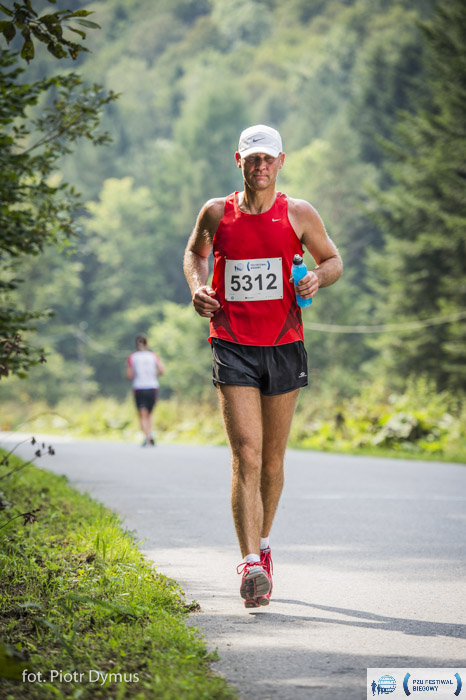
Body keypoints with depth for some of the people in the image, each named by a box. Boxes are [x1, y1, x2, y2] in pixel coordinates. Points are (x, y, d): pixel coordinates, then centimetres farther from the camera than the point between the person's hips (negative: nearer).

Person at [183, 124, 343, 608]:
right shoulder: (217, 213, 3)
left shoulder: (299, 214, 2)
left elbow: (333, 261, 14)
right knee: (246, 457, -15)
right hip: (232, 348, -1)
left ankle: (263, 543, 36)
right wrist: (197, 286, 2)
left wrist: (318, 278, -9)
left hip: (284, 346, 2)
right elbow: (194, 252, 22)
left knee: (272, 462, 12)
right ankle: (251, 565, -20)